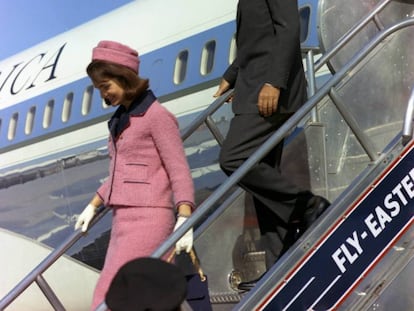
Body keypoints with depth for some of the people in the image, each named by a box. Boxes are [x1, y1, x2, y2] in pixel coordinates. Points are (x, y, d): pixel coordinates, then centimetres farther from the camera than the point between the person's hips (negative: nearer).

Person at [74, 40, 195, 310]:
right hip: (123, 219, 8)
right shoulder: (121, 120, 17)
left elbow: (179, 172, -11)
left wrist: (184, 220, -21)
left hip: (148, 218, -8)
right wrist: (93, 206, 31)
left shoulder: (156, 115, -7)